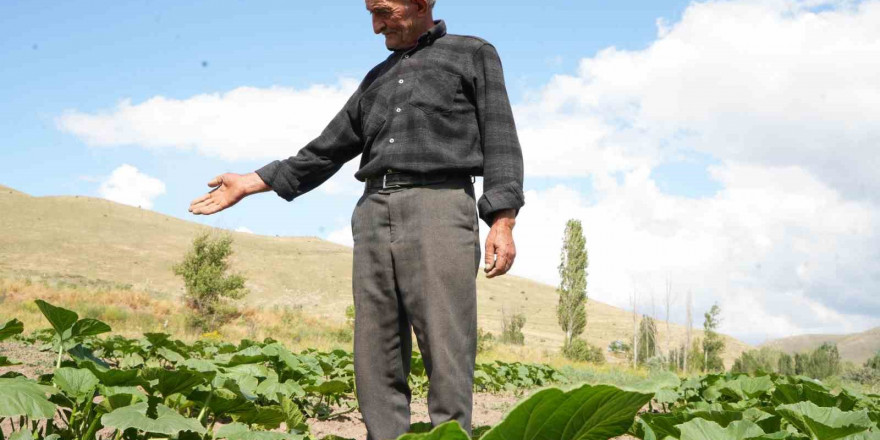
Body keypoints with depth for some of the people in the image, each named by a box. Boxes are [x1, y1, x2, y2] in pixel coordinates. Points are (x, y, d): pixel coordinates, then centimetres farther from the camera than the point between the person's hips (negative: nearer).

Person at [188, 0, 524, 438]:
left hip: (439, 208, -5)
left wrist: (502, 222, -12)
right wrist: (250, 183, 20)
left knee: (447, 354, -12)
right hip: (374, 216, 6)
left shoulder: (474, 55, 11)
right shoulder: (377, 79, 26)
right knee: (377, 360, 0)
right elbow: (325, 152, 26)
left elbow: (499, 141, 1)